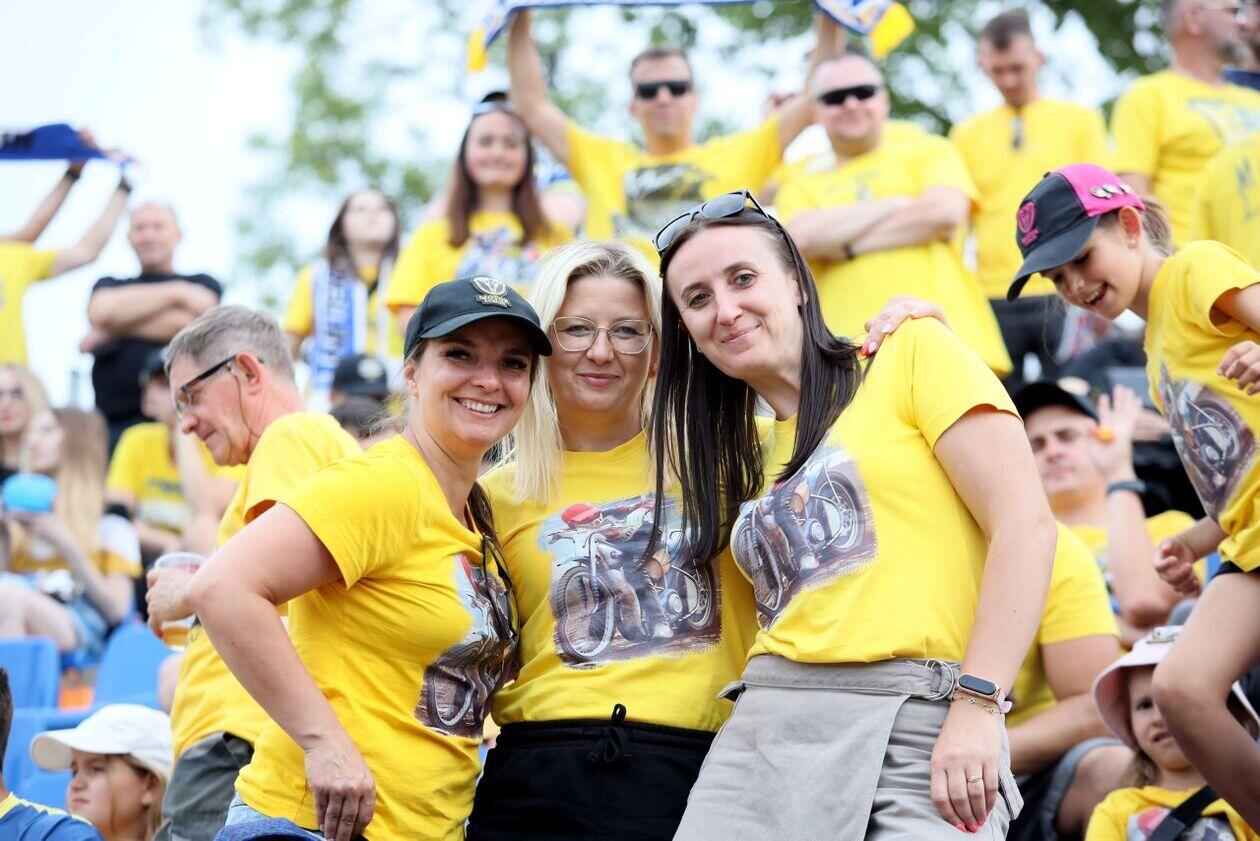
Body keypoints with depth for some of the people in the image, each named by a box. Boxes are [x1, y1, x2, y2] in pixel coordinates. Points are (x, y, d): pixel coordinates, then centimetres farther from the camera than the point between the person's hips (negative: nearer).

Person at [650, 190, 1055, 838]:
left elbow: (1025, 524, -5)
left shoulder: (911, 354, 5)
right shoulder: (744, 461, 24)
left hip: (923, 722, -5)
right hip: (767, 728, 5)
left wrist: (977, 705, -12)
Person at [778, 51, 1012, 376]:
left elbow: (946, 214, -1)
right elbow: (802, 237, -3)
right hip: (849, 353, 1)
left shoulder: (927, 151, 20)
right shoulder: (801, 189, 21)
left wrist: (846, 244, 1)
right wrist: (896, 204, -1)